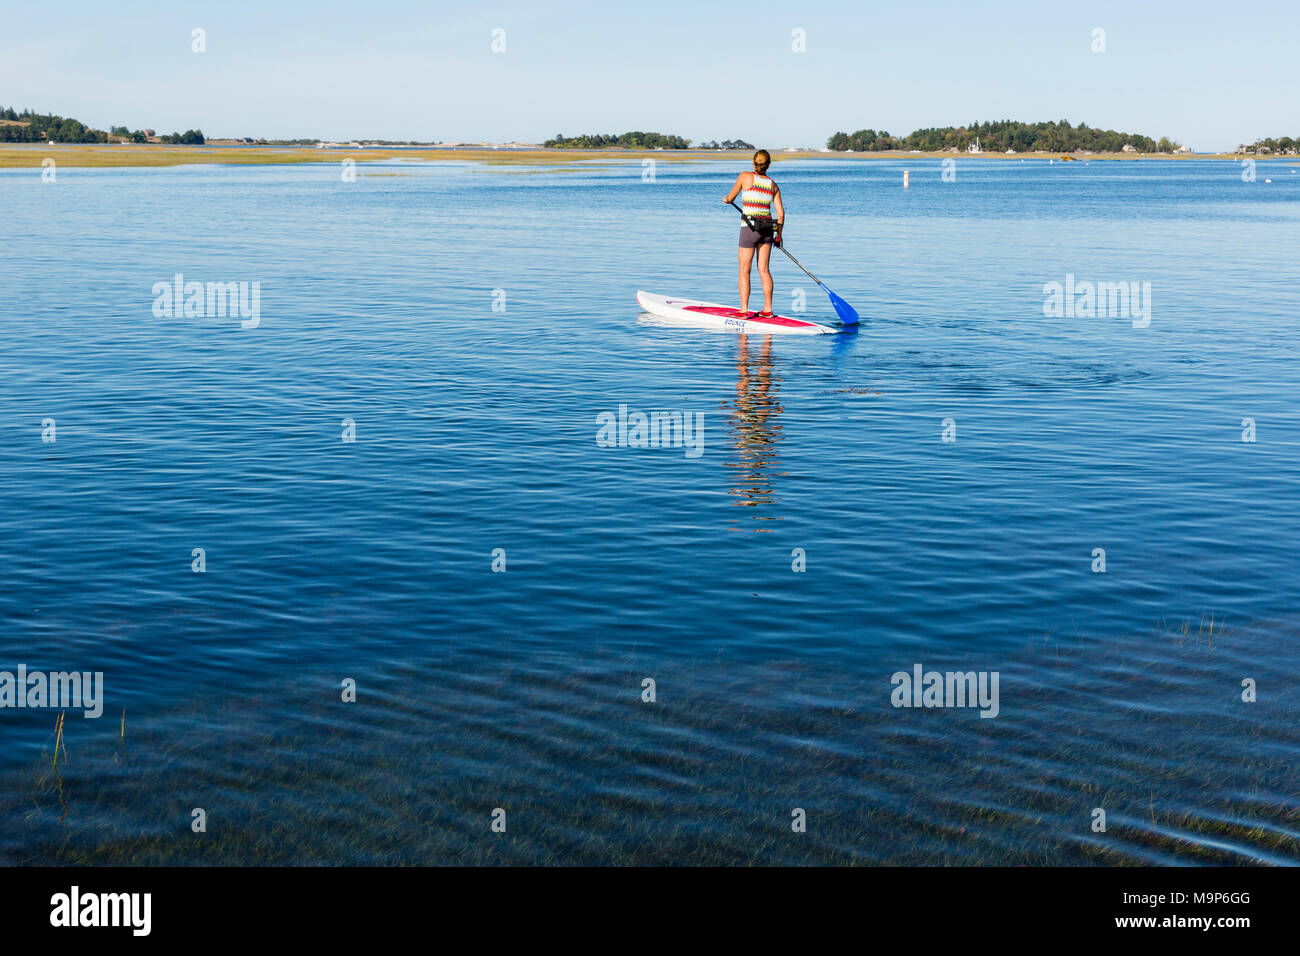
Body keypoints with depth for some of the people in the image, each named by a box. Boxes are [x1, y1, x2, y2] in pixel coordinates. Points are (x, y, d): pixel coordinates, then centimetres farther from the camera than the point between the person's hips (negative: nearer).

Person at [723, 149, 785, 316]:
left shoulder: (745, 176, -4)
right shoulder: (773, 185, 7)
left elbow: (730, 197, 7)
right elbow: (780, 211, 5)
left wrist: (726, 199, 30)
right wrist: (779, 233, 15)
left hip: (750, 228, -4)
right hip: (768, 228, 4)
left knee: (744, 271, 1)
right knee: (763, 270, 10)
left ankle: (743, 310, -2)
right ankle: (767, 309, 11)